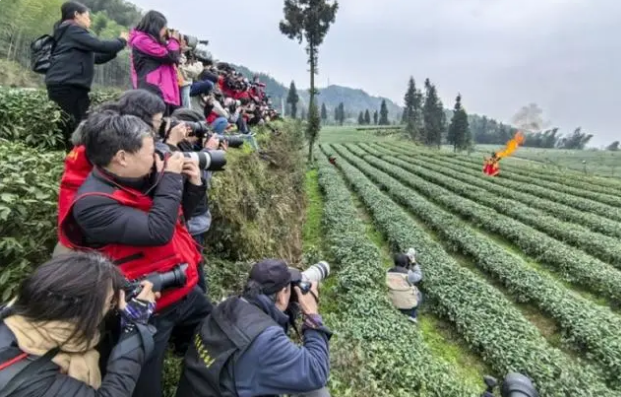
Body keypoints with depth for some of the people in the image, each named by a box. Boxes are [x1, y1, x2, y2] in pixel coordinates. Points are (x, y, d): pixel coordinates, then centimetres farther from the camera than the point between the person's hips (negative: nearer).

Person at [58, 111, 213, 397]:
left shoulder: (142, 178, 0)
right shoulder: (93, 203, -24)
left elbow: (178, 217, 13)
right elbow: (158, 231, -34)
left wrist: (193, 185, -4)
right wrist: (171, 178, -23)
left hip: (185, 290, 8)